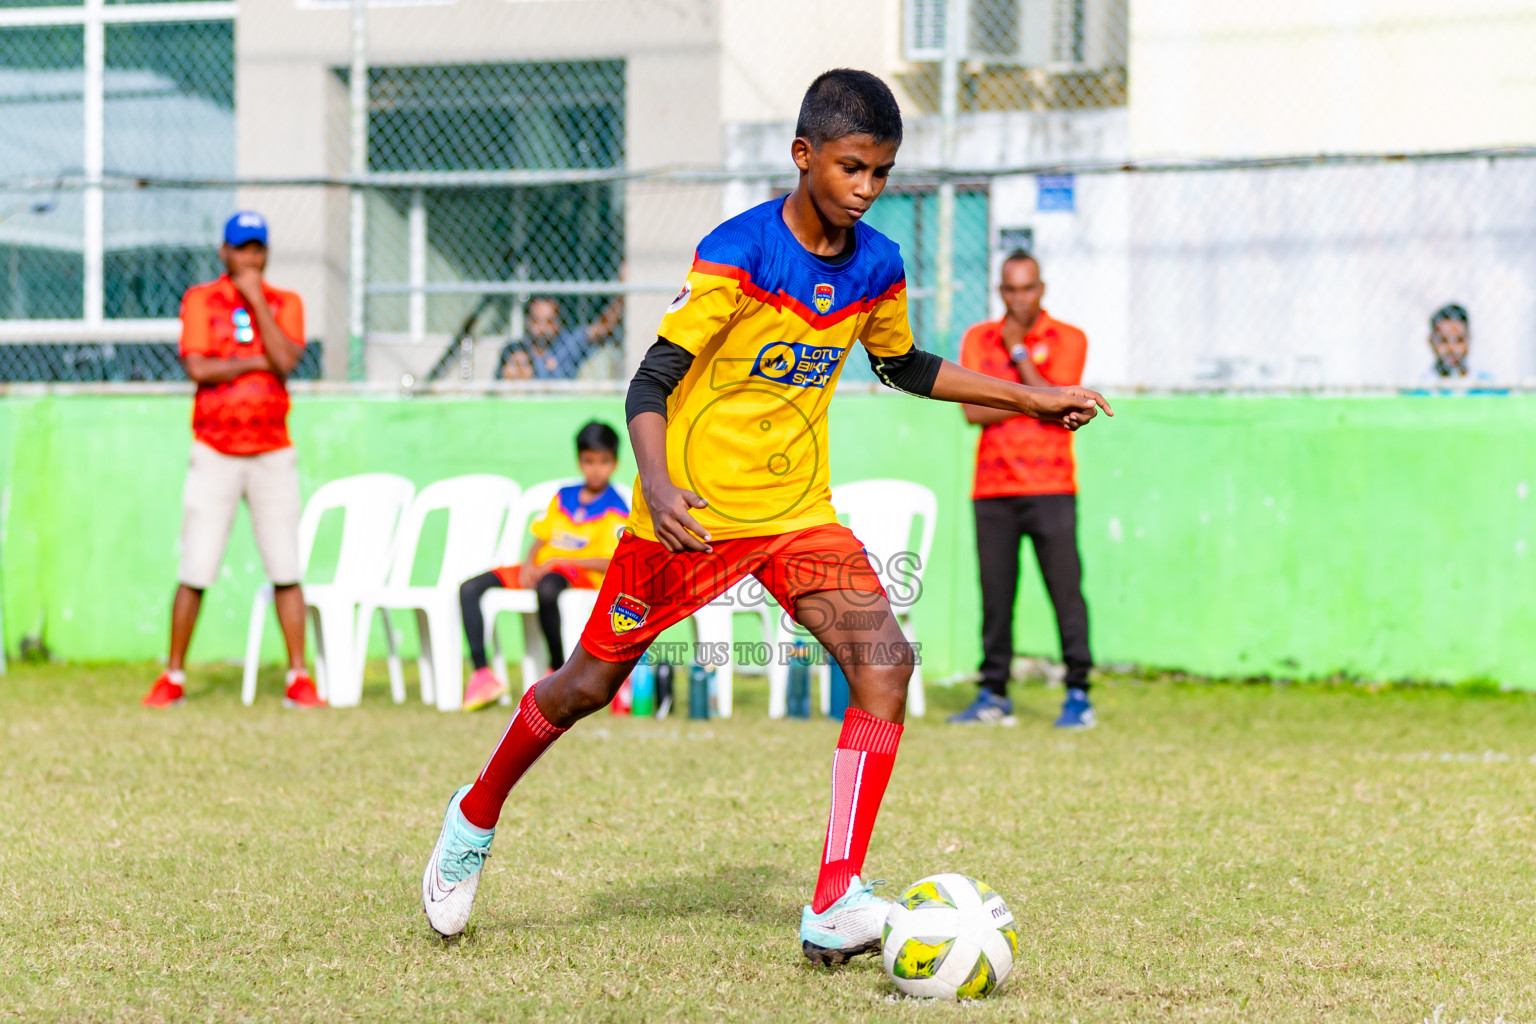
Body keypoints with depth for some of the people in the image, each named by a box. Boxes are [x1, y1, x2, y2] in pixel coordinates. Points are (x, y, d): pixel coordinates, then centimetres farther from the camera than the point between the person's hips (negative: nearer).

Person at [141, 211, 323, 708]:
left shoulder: (286, 304, 8)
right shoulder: (200, 300, 3)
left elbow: (285, 360, -10)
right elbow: (198, 367, -10)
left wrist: (256, 300, -9)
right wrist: (258, 362, -7)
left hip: (272, 454, 1)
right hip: (215, 455, -1)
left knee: (286, 571, -3)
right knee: (195, 571, -2)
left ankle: (298, 677, 1)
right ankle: (174, 677, 7)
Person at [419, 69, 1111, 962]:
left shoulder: (877, 266, 0)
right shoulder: (737, 253, -19)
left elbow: (905, 366, 21)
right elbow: (651, 383, -19)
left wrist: (1031, 399, 19)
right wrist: (658, 485, -36)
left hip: (799, 514, 4)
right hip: (693, 513, -4)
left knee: (886, 662, -19)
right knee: (589, 685, 8)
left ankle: (836, 905, -21)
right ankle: (476, 817, 37)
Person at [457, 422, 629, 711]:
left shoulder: (616, 511, 0)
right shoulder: (564, 497, 18)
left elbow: (613, 564, -11)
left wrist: (561, 561, -16)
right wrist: (529, 564, -4)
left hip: (581, 573, -7)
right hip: (540, 569, 7)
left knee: (547, 588, -44)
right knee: (469, 588, -12)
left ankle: (558, 671, -27)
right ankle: (481, 674, -22)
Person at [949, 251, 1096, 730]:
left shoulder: (1068, 340, 3)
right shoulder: (977, 340, 11)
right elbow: (974, 410, -2)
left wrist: (1019, 353, -6)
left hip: (1050, 489, -3)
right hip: (992, 490, 3)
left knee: (1066, 589, -7)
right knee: (995, 593, 3)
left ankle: (1078, 694, -3)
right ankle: (993, 695, 10)